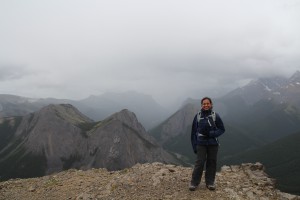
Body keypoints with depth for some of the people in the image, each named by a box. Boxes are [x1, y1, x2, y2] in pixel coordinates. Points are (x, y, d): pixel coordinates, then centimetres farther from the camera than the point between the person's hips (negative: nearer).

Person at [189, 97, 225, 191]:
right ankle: (194, 182, 9)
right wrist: (194, 145, 0)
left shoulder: (215, 115, -3)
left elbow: (222, 129, 1)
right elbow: (193, 132, 4)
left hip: (213, 144, 1)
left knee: (212, 163, 9)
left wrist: (211, 134, -14)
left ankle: (210, 182, 23)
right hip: (201, 144, -1)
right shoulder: (198, 116, 0)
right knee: (199, 163, -2)